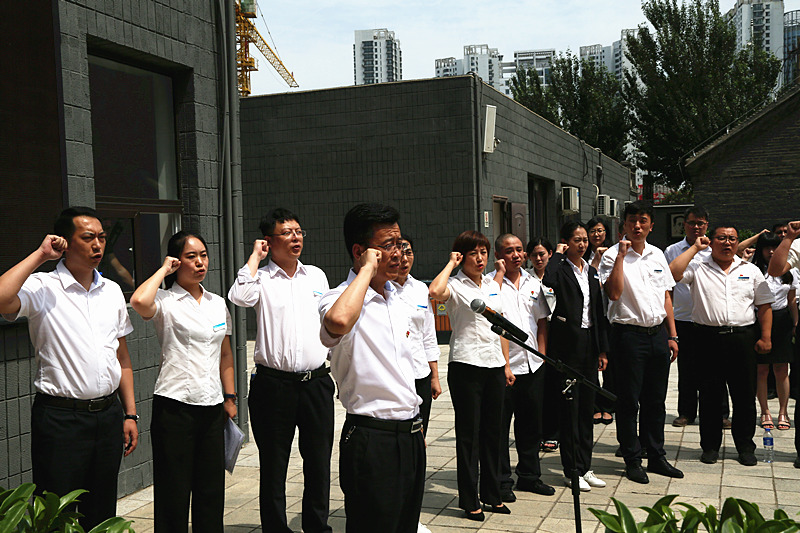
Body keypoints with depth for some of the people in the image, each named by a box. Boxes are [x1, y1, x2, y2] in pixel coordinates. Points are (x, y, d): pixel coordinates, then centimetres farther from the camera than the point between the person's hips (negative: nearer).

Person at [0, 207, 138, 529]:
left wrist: (130, 414, 12)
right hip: (61, 417, -5)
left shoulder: (112, 291, 11)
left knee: (102, 514, 14)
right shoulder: (42, 288, -6)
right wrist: (40, 255, -18)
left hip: (108, 414, 5)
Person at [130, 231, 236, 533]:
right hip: (175, 406, -5)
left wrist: (230, 397, 15)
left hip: (212, 407, 6)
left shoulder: (218, 303, 13)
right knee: (175, 491, 2)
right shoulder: (165, 301, -5)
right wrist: (163, 270, -13)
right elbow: (139, 302, -29)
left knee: (212, 489, 11)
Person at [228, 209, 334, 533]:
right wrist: (256, 257, -11)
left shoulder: (316, 275, 12)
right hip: (274, 383, -4)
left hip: (316, 381, 4)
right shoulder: (261, 278, -1)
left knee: (319, 461, 12)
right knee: (273, 465, 7)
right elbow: (239, 297, -23)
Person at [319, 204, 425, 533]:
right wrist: (367, 268, -27)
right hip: (372, 440, -8)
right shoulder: (341, 299, -14)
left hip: (409, 435, 8)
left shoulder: (396, 301, 13)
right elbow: (338, 322, -42)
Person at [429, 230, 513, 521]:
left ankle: (492, 495, 25)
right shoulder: (455, 285, -6)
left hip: (494, 365, 6)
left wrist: (506, 364, 15)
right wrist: (451, 263, -16)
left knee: (493, 431, 12)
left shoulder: (493, 285, 14)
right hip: (466, 365, -6)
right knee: (469, 433, 1)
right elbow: (435, 292, -31)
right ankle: (469, 500, 12)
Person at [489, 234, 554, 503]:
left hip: (533, 364, 6)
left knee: (531, 423, 15)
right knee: (500, 425, 2)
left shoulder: (533, 283, 13)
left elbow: (542, 321, 18)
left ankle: (529, 475, 28)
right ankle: (502, 481, 14)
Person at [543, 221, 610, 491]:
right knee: (569, 408, -1)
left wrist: (602, 349, 13)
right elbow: (547, 279, -33)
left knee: (587, 406, 11)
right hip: (567, 344, -7)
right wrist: (558, 254, -18)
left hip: (589, 342, 7)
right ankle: (572, 470, 9)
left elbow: (599, 312, 16)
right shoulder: (561, 269, -7)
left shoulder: (591, 272, 14)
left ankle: (585, 467, 21)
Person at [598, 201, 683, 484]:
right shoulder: (612, 255, -6)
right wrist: (621, 255, -21)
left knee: (656, 399, 13)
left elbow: (666, 297, 16)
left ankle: (657, 457, 25)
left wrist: (672, 335, 12)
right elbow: (613, 293, -21)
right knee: (629, 400, 2)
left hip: (658, 332, 5)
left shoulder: (657, 255, 12)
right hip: (629, 333, -5)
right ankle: (632, 460, 15)